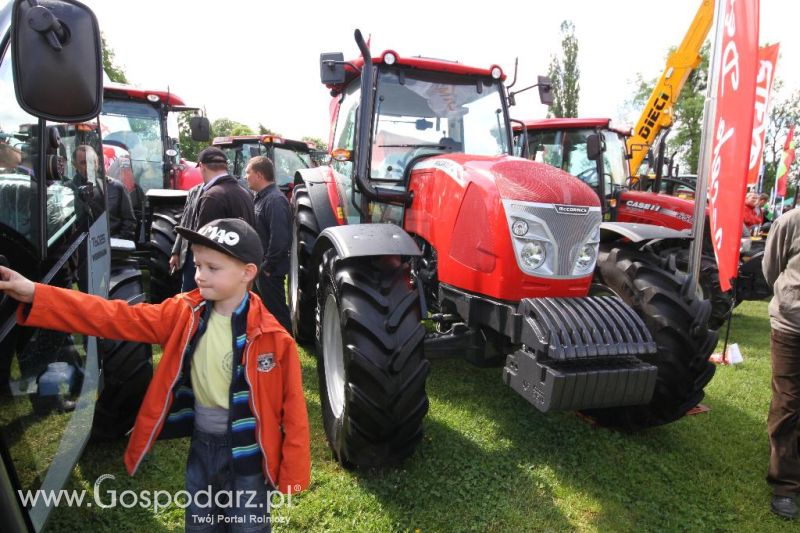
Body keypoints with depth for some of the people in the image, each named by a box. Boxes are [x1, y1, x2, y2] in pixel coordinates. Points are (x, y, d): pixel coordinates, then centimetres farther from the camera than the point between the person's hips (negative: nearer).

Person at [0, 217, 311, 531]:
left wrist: (293, 474, -11)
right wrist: (35, 296, -21)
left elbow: (292, 407, -16)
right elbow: (116, 317, -12)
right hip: (201, 446, 5)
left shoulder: (270, 337, -21)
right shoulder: (184, 314, -8)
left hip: (247, 456, -4)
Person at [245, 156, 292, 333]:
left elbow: (279, 239, -27)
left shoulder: (275, 200, -20)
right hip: (261, 266, 10)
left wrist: (267, 266, -19)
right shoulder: (261, 197, 12)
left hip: (270, 271, -10)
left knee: (276, 312, 0)